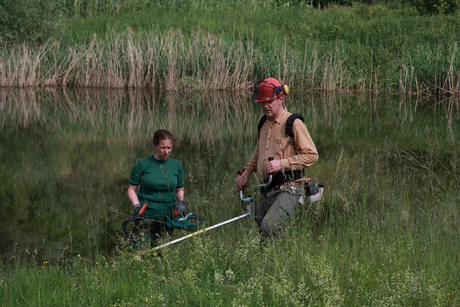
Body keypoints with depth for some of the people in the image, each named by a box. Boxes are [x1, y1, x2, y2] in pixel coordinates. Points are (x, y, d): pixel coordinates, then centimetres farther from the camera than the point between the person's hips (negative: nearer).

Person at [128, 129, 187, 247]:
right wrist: (136, 205, -13)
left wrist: (180, 202, -1)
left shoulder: (176, 165, 9)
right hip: (145, 217, -3)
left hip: (167, 219, 3)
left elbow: (179, 189, 20)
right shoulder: (142, 164, -1)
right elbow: (132, 189, 4)